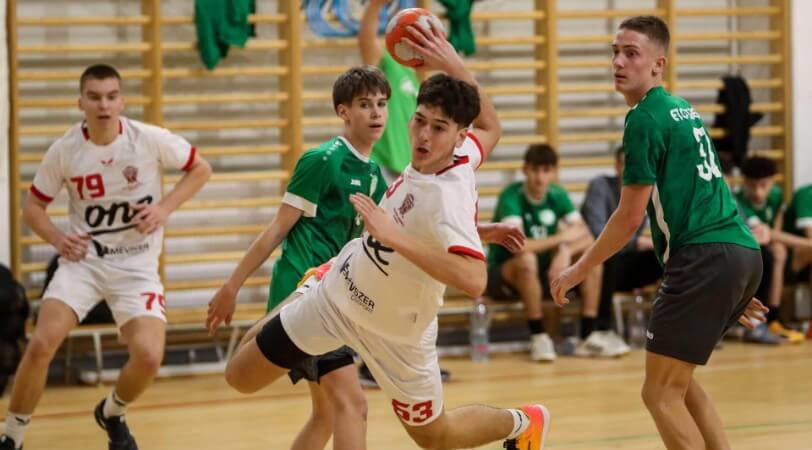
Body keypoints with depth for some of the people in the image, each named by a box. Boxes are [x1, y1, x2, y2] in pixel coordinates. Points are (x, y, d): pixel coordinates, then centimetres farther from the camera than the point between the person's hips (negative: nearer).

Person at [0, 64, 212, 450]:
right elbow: (33, 205, 6)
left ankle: (112, 414, 17)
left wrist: (165, 207, -11)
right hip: (83, 260, 0)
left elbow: (201, 169, 2)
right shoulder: (65, 150, -8)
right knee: (41, 344, -20)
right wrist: (57, 239, -13)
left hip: (136, 267, 0)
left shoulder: (149, 139, -12)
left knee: (148, 356, -18)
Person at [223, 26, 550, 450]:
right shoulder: (459, 155, -15)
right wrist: (454, 65, 0)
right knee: (241, 377, 10)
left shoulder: (448, 197, -36)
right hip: (337, 292, 6)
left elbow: (473, 279, -51)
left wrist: (396, 237, -51)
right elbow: (490, 126, 8)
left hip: (394, 332, -6)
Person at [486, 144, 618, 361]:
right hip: (503, 277, -6)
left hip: (544, 274, 6)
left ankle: (588, 336, -13)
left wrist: (566, 252, -27)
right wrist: (562, 238, -25)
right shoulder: (512, 196, -19)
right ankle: (539, 338, -26)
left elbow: (587, 236, -6)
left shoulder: (557, 195, -1)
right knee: (527, 259, -37)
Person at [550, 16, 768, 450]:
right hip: (744, 252, 9)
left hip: (705, 259, -9)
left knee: (661, 393, -3)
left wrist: (579, 270, 4)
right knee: (679, 380, 21)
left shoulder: (645, 118, -8)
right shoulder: (683, 109, 20)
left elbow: (630, 216, -8)